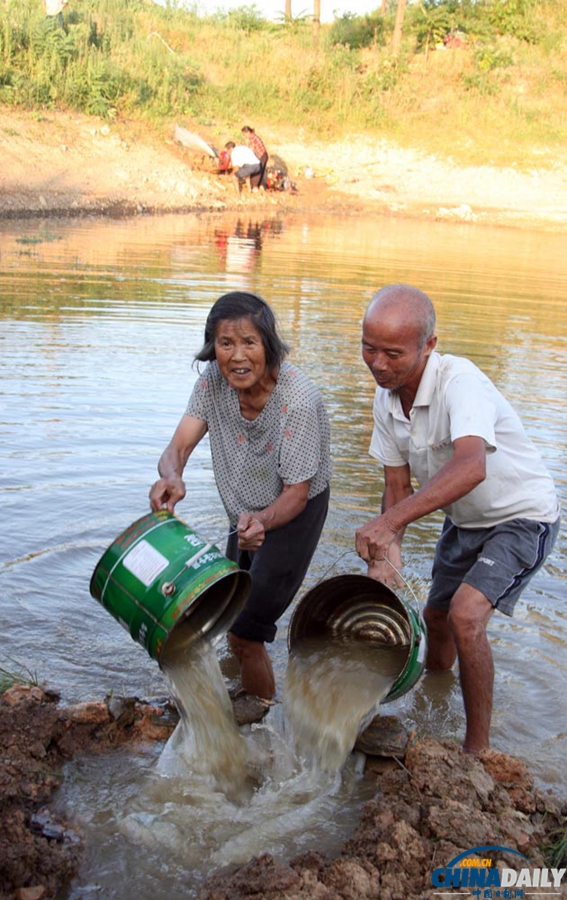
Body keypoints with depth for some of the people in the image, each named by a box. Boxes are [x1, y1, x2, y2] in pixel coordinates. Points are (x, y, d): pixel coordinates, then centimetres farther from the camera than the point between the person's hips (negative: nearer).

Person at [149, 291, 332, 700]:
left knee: (244, 635, -7)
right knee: (233, 617, 25)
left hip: (296, 512, -7)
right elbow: (179, 445, -22)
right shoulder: (214, 379, -16)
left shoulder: (299, 400, -33)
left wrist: (262, 522, -48)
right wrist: (171, 477, -45)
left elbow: (296, 493, -28)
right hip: (247, 512, 7)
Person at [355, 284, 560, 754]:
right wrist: (388, 551, -20)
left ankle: (478, 748, -6)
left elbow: (470, 467, -52)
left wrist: (389, 522, -59)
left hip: (522, 517, -7)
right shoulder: (386, 397, -10)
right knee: (436, 616, 20)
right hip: (465, 521, 8)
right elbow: (398, 485, -4)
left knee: (466, 615, -24)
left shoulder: (459, 381, -34)